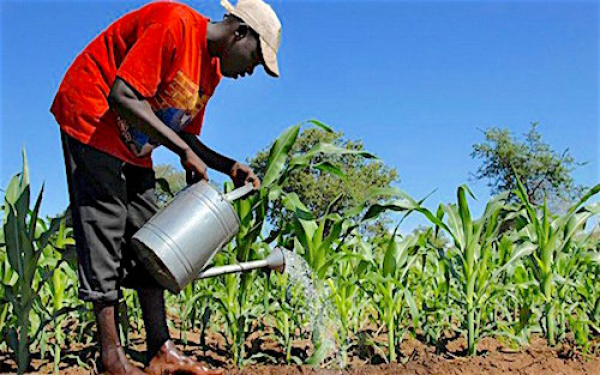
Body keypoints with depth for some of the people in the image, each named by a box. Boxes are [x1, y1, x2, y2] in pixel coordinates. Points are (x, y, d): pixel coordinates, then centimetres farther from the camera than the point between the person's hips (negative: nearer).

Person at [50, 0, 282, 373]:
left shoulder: (212, 71, 6)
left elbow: (186, 136, 11)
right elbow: (122, 96, -29)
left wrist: (230, 167, -3)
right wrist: (184, 151, -27)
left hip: (134, 146, 9)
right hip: (91, 118, -9)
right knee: (104, 229, -11)